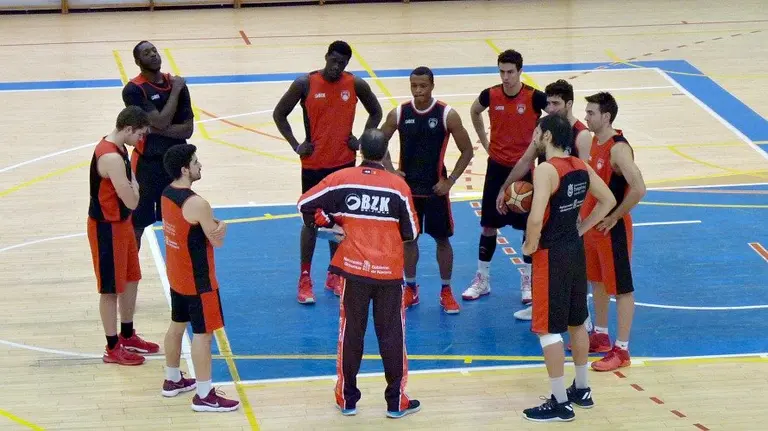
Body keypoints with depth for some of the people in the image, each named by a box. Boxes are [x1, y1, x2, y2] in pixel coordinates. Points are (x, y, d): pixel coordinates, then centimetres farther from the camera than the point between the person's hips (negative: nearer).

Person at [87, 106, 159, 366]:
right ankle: (113, 349, 14)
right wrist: (134, 185, -10)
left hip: (121, 223, 10)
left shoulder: (115, 148, 4)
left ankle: (127, 337, 35)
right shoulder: (112, 158, -28)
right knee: (111, 289, 2)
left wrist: (131, 185, -3)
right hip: (107, 229, -10)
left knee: (130, 280, 20)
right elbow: (132, 201, -27)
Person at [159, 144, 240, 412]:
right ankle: (204, 396, 2)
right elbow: (217, 241, -17)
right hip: (198, 280, -9)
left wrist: (216, 226, -2)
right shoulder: (197, 204, -27)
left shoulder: (167, 194, 1)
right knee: (203, 333, -2)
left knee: (177, 325, 21)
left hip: (176, 275, 9)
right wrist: (221, 228, 3)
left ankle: (172, 380, 35)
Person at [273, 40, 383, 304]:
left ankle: (334, 275, 23)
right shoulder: (305, 84, -11)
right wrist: (296, 145, -8)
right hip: (314, 163, -2)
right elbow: (279, 114, -2)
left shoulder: (356, 85, -5)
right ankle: (305, 279, 12)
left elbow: (376, 112, 11)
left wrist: (361, 140, -1)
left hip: (344, 163, 2)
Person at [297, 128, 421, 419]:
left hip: (353, 269, 1)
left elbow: (305, 204, -4)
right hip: (389, 272, -1)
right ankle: (396, 401, 14)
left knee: (351, 333, 13)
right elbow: (411, 233, -4)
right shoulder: (398, 185, -9)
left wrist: (329, 224, 7)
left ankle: (347, 398, 20)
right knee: (392, 336, 9)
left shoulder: (342, 179, -7)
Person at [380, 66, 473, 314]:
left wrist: (450, 180, -11)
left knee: (442, 238, 6)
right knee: (408, 238, 10)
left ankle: (446, 292, 18)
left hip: (436, 189, -2)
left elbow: (467, 150, -6)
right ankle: (411, 289, 24)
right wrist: (390, 171, -3)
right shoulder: (399, 114, -5)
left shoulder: (447, 115, -12)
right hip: (407, 187, 2)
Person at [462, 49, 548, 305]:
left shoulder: (534, 98, -14)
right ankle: (482, 279, 18)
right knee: (489, 225, 7)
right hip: (497, 166, 2)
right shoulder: (491, 95, -4)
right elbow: (475, 112, 17)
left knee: (530, 226, 3)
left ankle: (528, 281, 16)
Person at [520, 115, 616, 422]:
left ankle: (560, 403, 3)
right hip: (575, 249, 8)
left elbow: (536, 218, -31)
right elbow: (608, 201, 15)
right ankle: (581, 390, 33)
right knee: (576, 322, 20)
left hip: (552, 255, -8)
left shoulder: (546, 170, -21)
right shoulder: (581, 167, 4)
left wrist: (531, 246, -13)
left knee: (548, 329, 0)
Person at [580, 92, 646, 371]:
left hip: (613, 230, -9)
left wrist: (614, 217, -22)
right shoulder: (594, 142, 5)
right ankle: (601, 337, 35)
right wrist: (587, 213, 12)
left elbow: (638, 189, -33)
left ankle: (621, 350, 5)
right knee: (597, 282, 20)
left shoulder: (618, 149, -23)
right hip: (593, 225, 9)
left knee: (621, 288, 0)